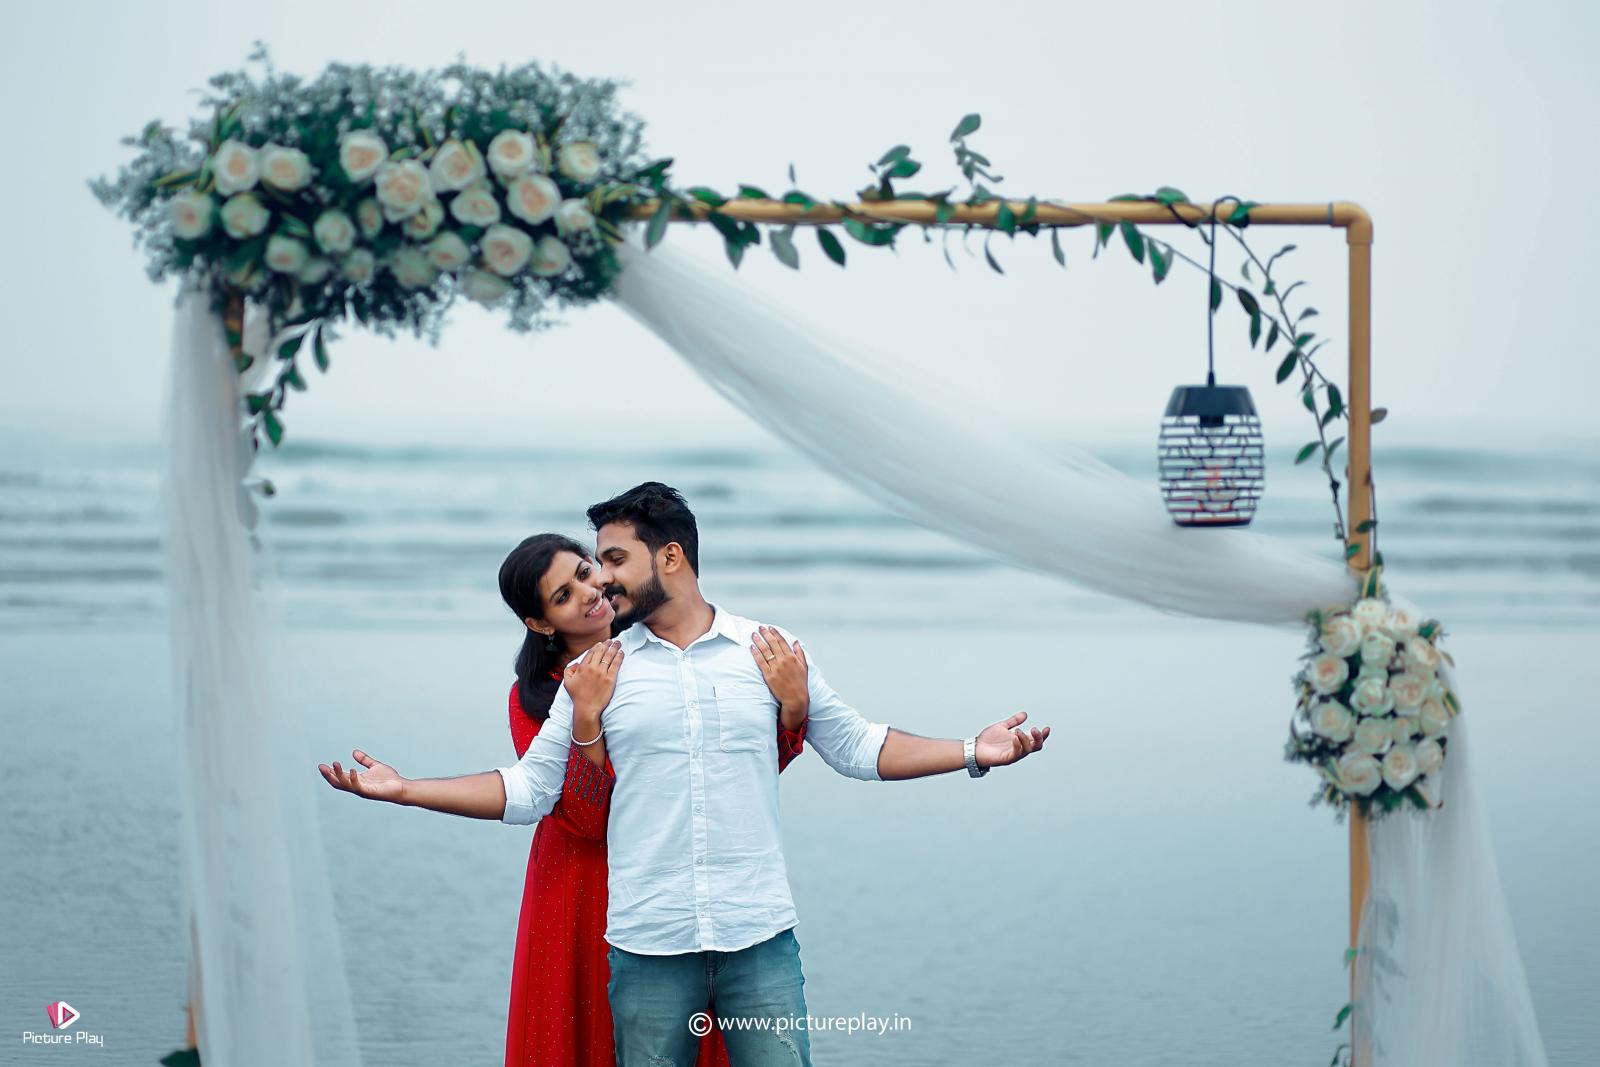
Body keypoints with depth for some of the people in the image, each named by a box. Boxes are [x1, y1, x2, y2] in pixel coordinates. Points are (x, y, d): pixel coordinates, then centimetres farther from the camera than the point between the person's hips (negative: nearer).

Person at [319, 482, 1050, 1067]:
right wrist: (402, 790, 0)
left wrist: (973, 752, 1)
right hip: (647, 944, 1)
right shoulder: (595, 671, 8)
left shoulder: (769, 652, 7)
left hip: (761, 939, -1)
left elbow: (855, 747, 11)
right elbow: (529, 790, 8)